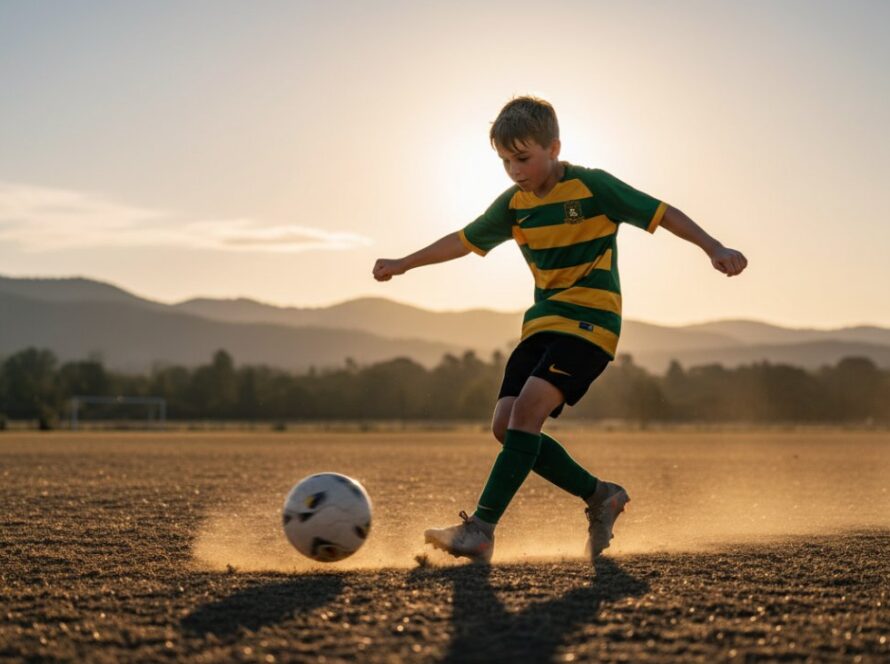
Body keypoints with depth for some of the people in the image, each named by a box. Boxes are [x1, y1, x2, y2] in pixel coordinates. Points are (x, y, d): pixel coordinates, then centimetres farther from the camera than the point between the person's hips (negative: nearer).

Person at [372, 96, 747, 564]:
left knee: (527, 409, -24)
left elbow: (662, 213, -7)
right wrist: (404, 264, 24)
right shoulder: (514, 204, 9)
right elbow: (464, 240, 22)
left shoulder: (592, 187, -8)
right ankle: (599, 496, 8)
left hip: (589, 321, -7)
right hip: (541, 324, 7)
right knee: (505, 424, -6)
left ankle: (481, 529, -25)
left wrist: (715, 249, -18)